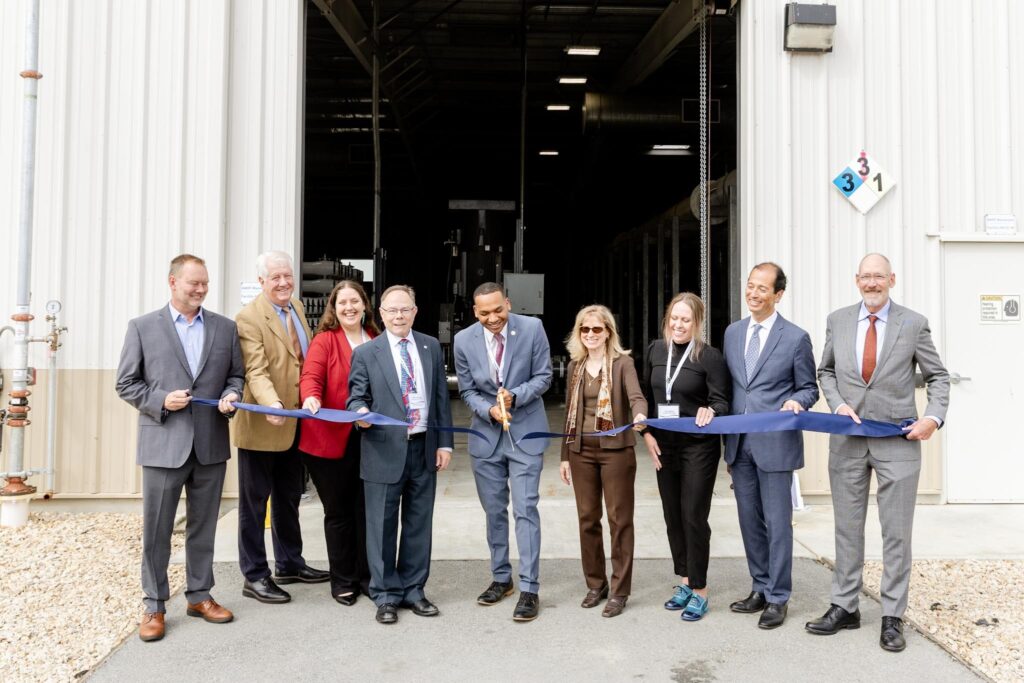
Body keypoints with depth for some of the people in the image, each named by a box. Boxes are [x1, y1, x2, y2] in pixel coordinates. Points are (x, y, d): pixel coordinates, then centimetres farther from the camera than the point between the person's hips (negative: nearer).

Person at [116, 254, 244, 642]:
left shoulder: (225, 328, 8)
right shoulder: (143, 327, 1)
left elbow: (236, 374, 12)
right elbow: (126, 384, 2)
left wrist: (231, 396, -9)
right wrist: (160, 401, -14)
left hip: (211, 443, 3)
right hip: (163, 444, -2)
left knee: (203, 527, 12)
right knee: (156, 530, 4)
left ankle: (199, 595, 26)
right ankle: (154, 606, 17)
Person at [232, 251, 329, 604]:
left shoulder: (296, 306, 8)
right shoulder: (249, 318, -17)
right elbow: (256, 371, -27)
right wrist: (271, 404, -43)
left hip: (295, 422, 8)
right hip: (262, 424, -8)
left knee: (289, 496, 19)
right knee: (255, 501, 4)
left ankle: (289, 564, 32)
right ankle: (254, 576, 14)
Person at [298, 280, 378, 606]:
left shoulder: (376, 340, 8)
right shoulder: (324, 340, -3)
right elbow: (310, 376, -16)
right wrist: (311, 397, -36)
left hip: (368, 437, 3)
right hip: (330, 439, -3)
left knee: (366, 509, 8)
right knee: (338, 512, 9)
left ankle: (366, 576, 23)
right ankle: (342, 581, 22)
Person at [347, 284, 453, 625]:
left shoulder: (431, 347, 8)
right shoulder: (365, 352, 0)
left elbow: (441, 396, 9)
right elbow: (356, 396, 1)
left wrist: (444, 442, 4)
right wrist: (360, 412, -23)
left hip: (424, 449, 3)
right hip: (385, 451, -3)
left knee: (419, 524, 11)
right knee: (382, 526, 4)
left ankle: (413, 590, 25)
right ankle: (385, 595, 18)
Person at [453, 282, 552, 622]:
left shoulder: (532, 328, -12)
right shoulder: (464, 340, -7)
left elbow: (543, 377, -6)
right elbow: (467, 390, 0)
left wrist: (515, 397, -23)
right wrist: (489, 410, -19)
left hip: (525, 432, -3)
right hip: (486, 434, 3)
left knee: (525, 509, -6)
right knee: (494, 511, 13)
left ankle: (529, 589, 1)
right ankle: (501, 578, 29)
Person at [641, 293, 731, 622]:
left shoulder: (709, 356, -11)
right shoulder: (656, 350, 4)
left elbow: (722, 401, -11)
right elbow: (646, 395, 11)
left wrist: (710, 412, -32)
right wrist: (647, 433, 2)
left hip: (699, 446, -5)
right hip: (664, 446, 5)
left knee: (693, 516, -2)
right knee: (672, 515, 12)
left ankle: (699, 590, 12)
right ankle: (685, 581, 28)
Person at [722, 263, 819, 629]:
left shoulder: (796, 337, -5)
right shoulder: (733, 332, 9)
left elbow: (809, 389, 2)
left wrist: (796, 401, -21)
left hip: (775, 444, -5)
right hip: (739, 443, 5)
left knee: (777, 523, 2)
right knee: (750, 521, 13)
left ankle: (778, 598, 14)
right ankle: (760, 588, 28)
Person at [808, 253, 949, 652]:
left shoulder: (913, 324, -1)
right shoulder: (837, 321, 5)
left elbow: (937, 376, 5)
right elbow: (825, 372, 14)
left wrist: (934, 416, -11)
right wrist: (837, 403, -4)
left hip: (897, 440, -2)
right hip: (848, 439, 2)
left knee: (897, 533, 3)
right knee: (847, 528, 10)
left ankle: (892, 617, 14)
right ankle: (844, 608, 21)